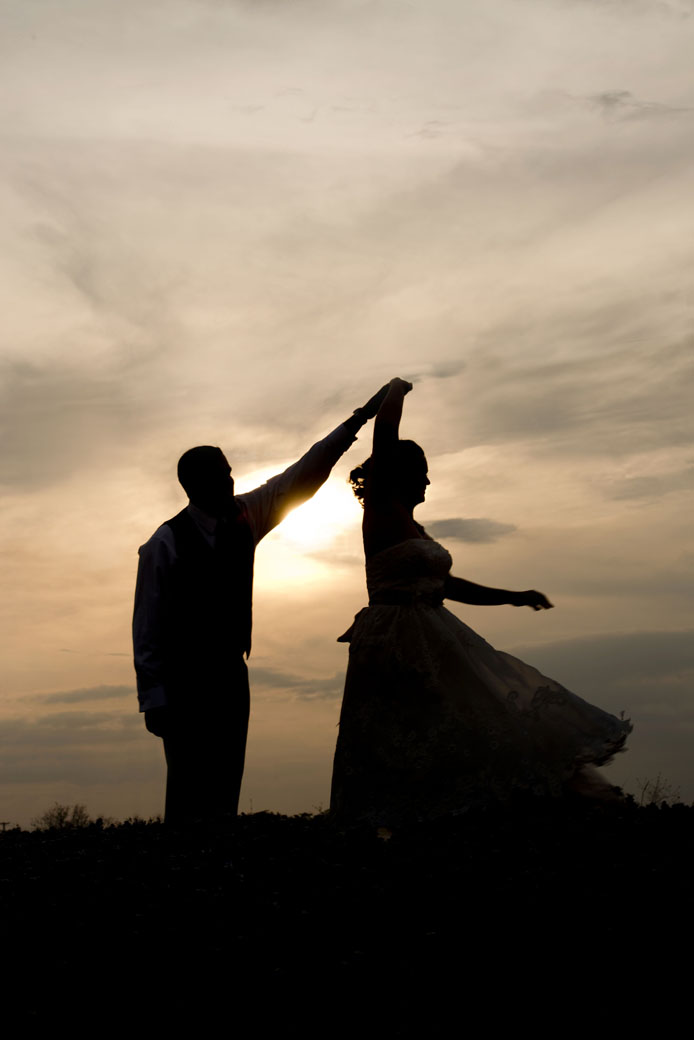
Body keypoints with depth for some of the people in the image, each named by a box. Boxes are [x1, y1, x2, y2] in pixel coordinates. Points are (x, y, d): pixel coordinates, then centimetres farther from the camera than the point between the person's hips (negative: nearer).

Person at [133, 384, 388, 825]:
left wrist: (357, 421, 3)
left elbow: (303, 477, 6)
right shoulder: (166, 543, -10)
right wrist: (154, 699, -10)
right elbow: (147, 626, -8)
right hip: (183, 679, -5)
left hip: (231, 674, 5)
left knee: (226, 789, 4)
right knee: (191, 792, -9)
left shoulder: (245, 516, 4)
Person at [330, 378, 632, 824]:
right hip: (398, 642, -9)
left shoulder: (412, 527, 19)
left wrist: (513, 597, 24)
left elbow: (447, 585, 25)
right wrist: (397, 390, 2)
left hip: (432, 640, 9)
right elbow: (385, 431, -16)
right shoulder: (382, 512, -7)